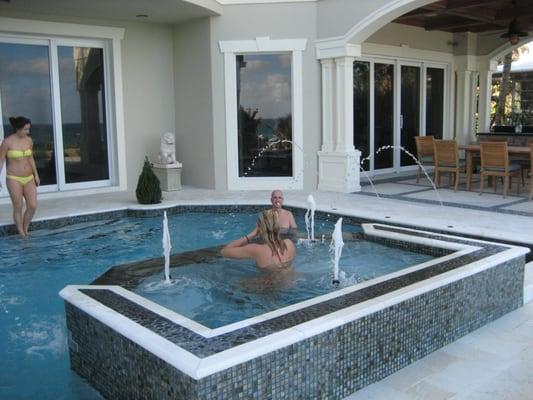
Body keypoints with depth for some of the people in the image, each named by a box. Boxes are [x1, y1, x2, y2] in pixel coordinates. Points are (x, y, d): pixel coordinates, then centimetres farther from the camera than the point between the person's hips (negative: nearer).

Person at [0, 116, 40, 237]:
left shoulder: (29, 140, 4)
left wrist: (36, 175, 14)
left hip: (29, 178, 5)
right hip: (14, 179, -4)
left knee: (33, 206, -3)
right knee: (18, 208, 1)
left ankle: (25, 229, 18)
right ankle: (22, 234, 13)